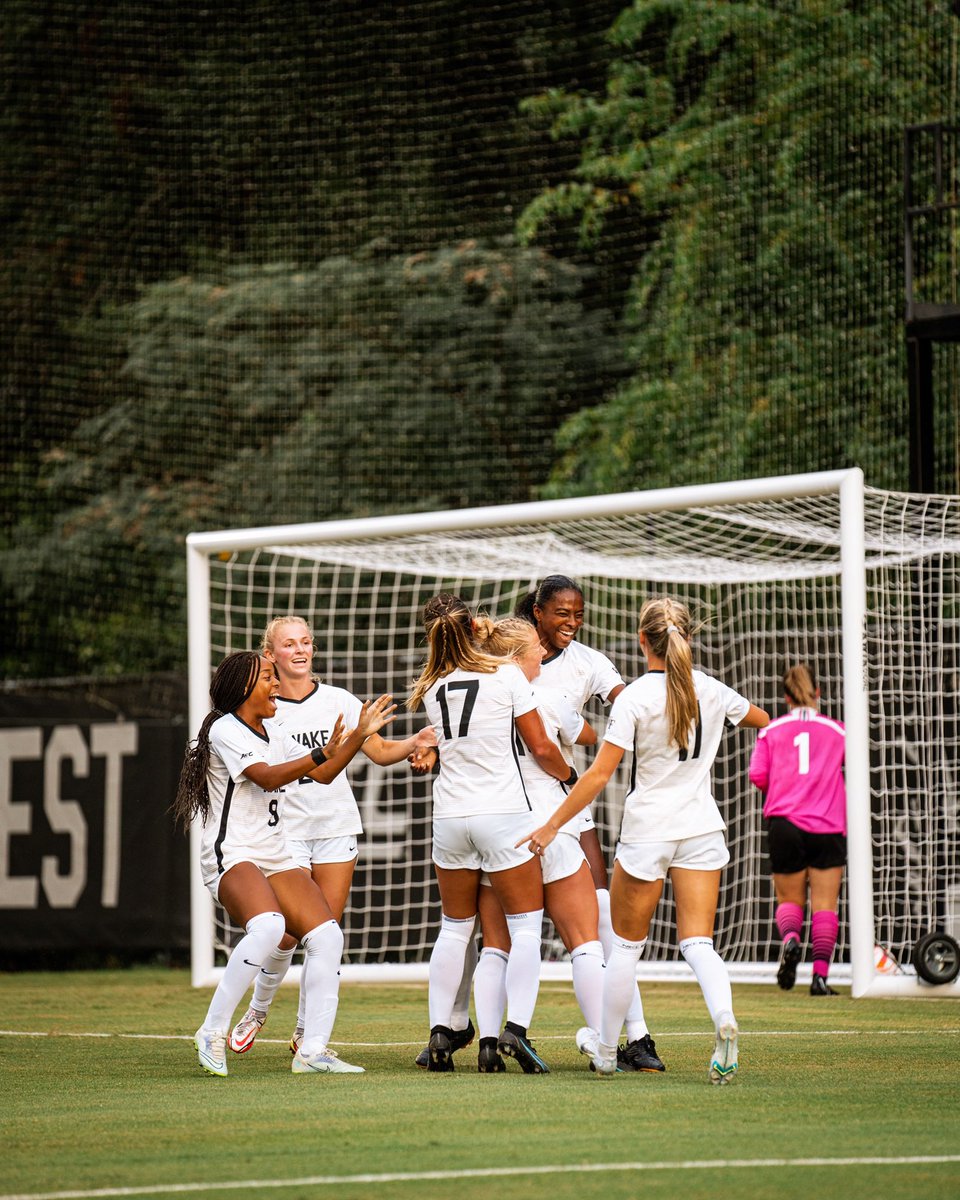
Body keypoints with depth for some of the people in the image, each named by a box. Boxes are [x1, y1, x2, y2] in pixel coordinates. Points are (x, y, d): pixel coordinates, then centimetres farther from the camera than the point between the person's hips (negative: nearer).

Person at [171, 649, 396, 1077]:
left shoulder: (273, 739, 19)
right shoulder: (225, 730, -6)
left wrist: (359, 735, 13)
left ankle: (313, 1050, -5)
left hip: (274, 859, 9)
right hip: (230, 856, -9)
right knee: (267, 926, -34)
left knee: (328, 936, -8)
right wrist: (321, 753, -28)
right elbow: (266, 777, -20)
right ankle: (212, 1032, -23)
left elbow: (323, 773, 24)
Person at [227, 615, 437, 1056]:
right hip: (286, 832, -2)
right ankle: (257, 1011, 17)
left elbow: (380, 751, 5)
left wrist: (414, 743, -13)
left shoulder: (339, 701, 4)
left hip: (337, 827, 2)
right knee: (288, 932, -9)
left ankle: (306, 1034, 10)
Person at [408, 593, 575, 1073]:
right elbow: (540, 747, -4)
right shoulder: (506, 674, -6)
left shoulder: (430, 690, 5)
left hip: (449, 817, 4)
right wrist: (568, 775, 14)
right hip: (503, 814, -4)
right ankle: (515, 1029, -12)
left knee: (454, 927, 15)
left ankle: (439, 1032, 9)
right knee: (525, 926, 2)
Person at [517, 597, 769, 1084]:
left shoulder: (634, 697, -13)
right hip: (702, 826, 4)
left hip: (647, 830, -4)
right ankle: (723, 1015, -29)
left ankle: (605, 1048, 24)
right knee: (697, 942, 0)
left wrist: (552, 824, -8)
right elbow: (763, 720, 22)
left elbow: (599, 774, -15)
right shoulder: (710, 689, 2)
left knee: (626, 944, 11)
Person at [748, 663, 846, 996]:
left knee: (789, 900, 12)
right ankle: (820, 975, -6)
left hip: (784, 822, 1)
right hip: (828, 828, 0)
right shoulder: (837, 730, 7)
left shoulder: (771, 730, 6)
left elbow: (757, 775, -2)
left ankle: (790, 938, -19)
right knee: (824, 905, 2)